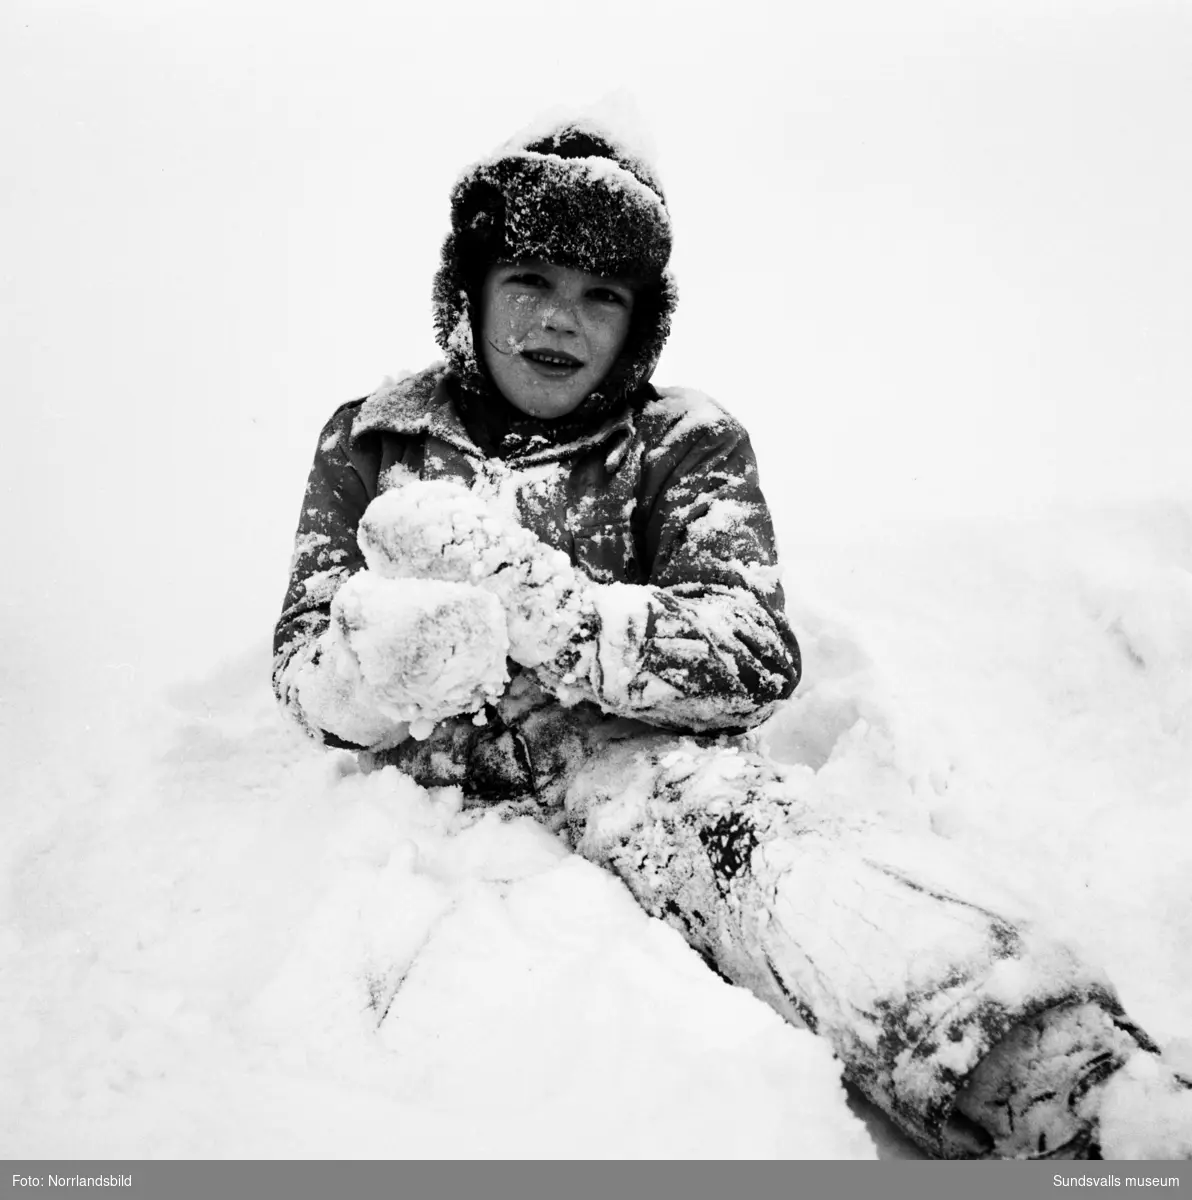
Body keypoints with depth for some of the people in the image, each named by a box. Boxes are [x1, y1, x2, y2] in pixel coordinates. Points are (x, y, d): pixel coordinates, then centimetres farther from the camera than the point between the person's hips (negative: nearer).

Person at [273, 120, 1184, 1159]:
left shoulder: (684, 442, 9)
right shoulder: (372, 439, 15)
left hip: (618, 760, -1)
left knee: (710, 810, -35)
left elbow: (752, 654, -7)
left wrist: (532, 601, -18)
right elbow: (304, 667, 6)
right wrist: (392, 662, -17)